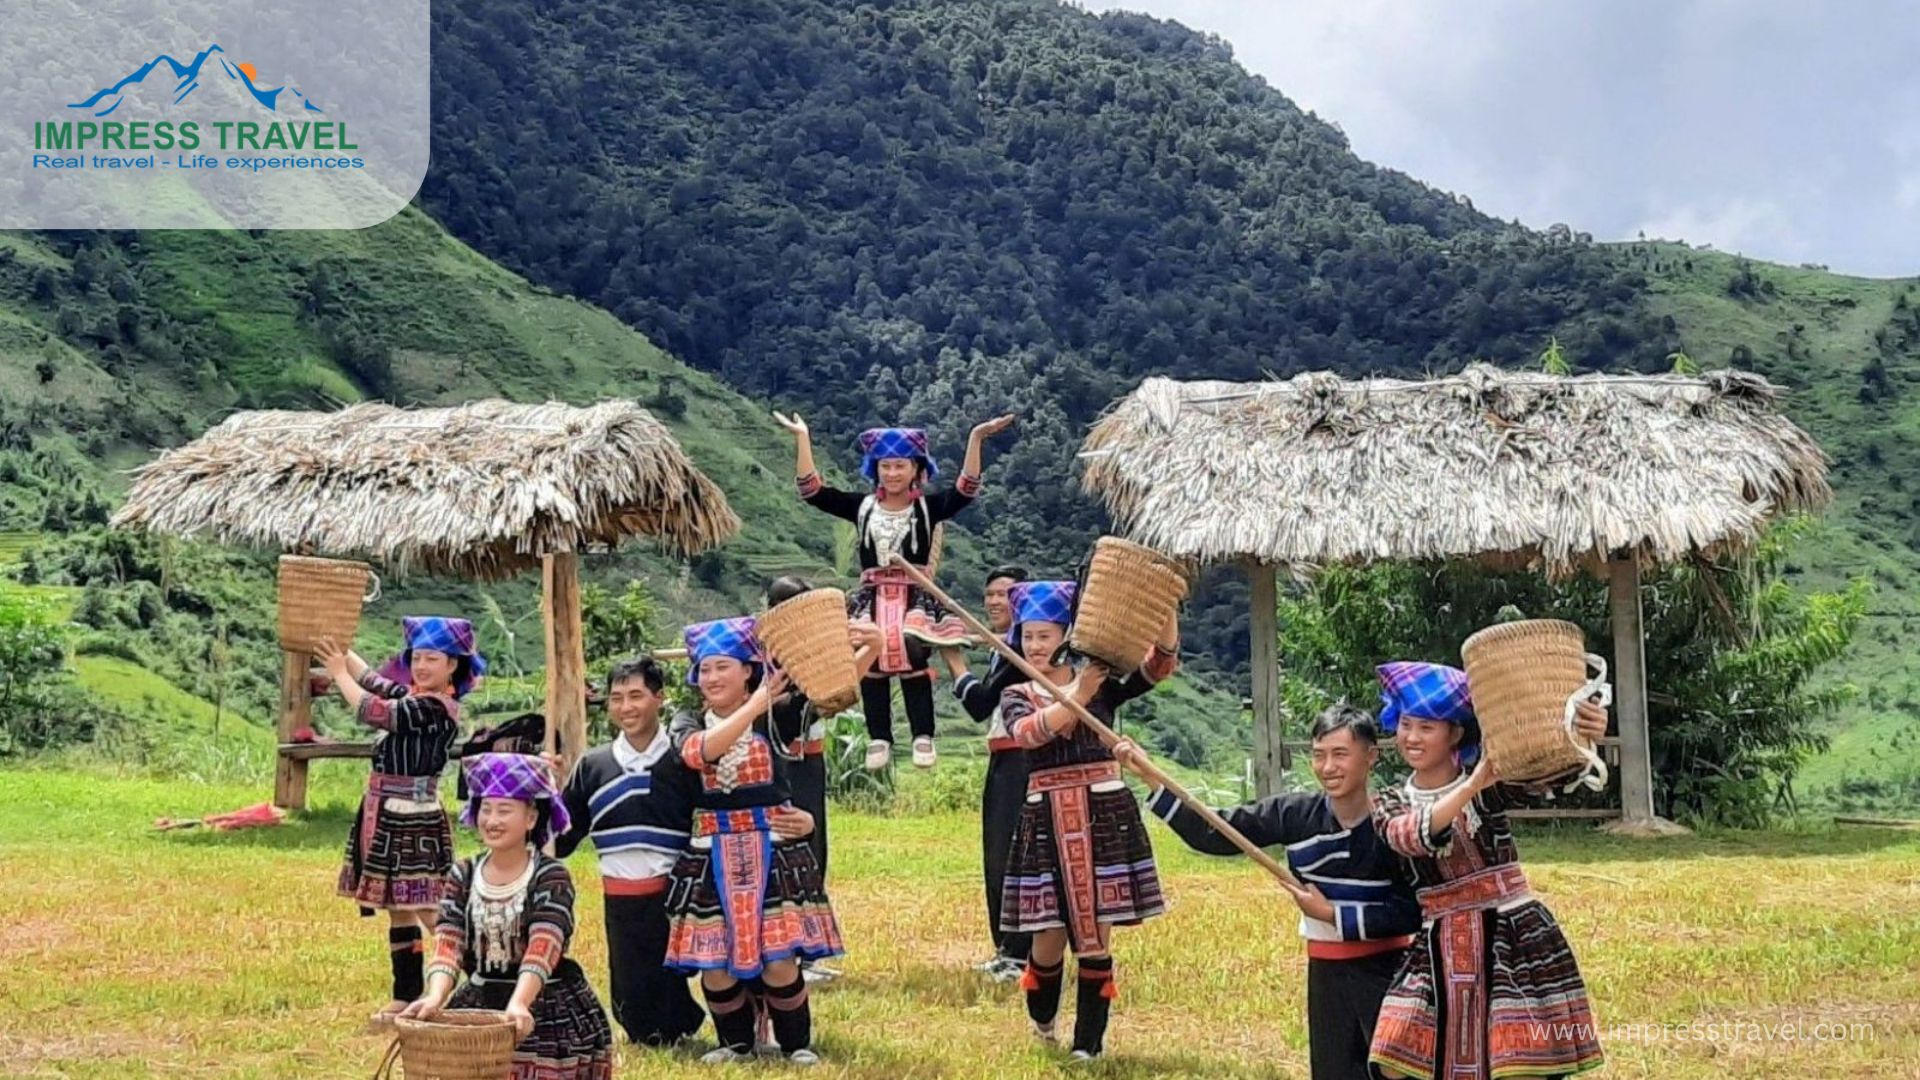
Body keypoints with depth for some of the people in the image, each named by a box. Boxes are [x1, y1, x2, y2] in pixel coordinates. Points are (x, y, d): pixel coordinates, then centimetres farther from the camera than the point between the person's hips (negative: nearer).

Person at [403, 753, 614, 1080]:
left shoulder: (551, 876, -11)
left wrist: (519, 1004, -40)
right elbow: (448, 944, -9)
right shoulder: (464, 876, 3)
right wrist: (436, 996, -28)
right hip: (478, 1009, 4)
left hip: (549, 1013, -4)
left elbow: (542, 949, -24)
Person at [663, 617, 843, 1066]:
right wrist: (757, 703, -25)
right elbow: (701, 752, -21)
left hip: (773, 850, -2)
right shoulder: (688, 725, 3)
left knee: (779, 960, -5)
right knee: (714, 961, 3)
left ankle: (797, 1044, 15)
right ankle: (736, 1043, 24)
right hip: (713, 857, 2)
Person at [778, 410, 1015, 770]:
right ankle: (878, 739, 3)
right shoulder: (862, 507, 10)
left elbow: (965, 490, -9)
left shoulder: (928, 507, 5)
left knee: (912, 657, -20)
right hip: (871, 598, 3)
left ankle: (923, 737, -10)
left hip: (915, 596, -3)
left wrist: (975, 438, -17)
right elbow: (812, 490, 6)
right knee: (869, 662, -7)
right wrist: (803, 438, 3)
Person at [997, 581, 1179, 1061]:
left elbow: (1160, 663, -6)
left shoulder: (1102, 685, 6)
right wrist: (1077, 696, -26)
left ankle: (1088, 1041, 14)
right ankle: (1042, 1017, 33)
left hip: (1104, 815, 0)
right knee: (1050, 937, 2)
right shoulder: (1016, 696, 6)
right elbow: (1029, 732, -16)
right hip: (1047, 820, 0)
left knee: (1095, 936, 2)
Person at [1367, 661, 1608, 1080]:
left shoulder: (1491, 784, -1)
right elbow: (1412, 837, -17)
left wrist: (1583, 736, -43)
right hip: (1440, 953, 3)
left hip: (1516, 939, -3)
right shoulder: (1389, 805, 6)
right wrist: (1473, 785, -31)